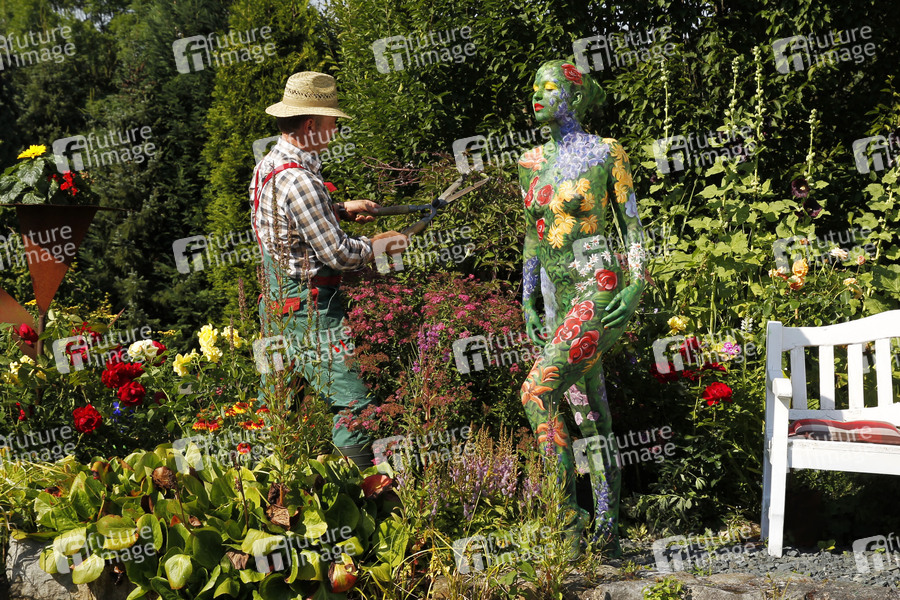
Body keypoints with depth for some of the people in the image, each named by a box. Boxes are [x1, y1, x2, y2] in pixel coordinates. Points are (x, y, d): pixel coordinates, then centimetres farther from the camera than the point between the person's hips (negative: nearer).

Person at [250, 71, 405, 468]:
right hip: (309, 308, -10)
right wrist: (375, 246, -3)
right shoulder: (298, 180, -23)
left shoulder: (268, 165, 8)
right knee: (355, 406, -6)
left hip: (276, 302, 10)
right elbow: (337, 254, -21)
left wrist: (341, 209, 19)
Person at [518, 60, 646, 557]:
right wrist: (528, 302, 13)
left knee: (538, 392, -21)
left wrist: (635, 289, -14)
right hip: (557, 297, 7)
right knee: (589, 411, 11)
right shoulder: (532, 163, 11)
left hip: (599, 291, -7)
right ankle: (608, 522, 21)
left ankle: (569, 510, -10)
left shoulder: (607, 154, -5)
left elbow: (632, 226, -3)